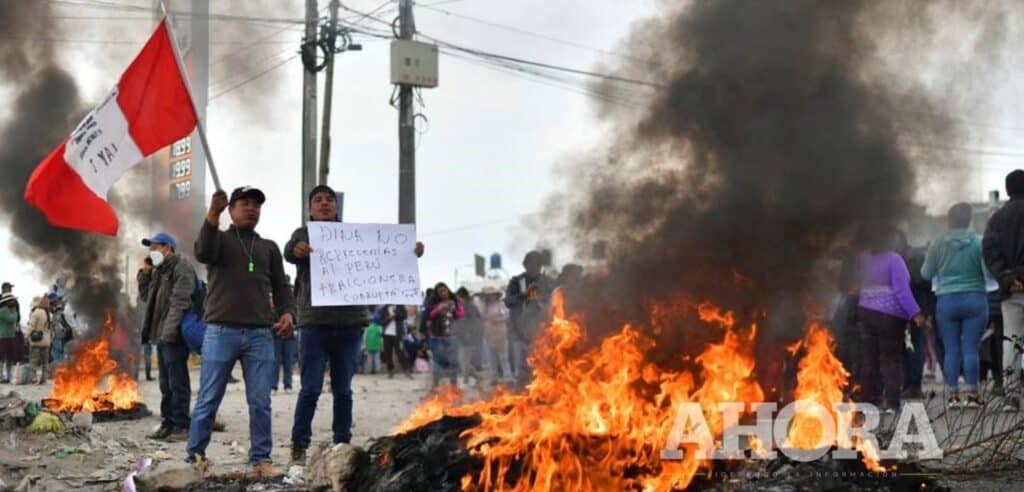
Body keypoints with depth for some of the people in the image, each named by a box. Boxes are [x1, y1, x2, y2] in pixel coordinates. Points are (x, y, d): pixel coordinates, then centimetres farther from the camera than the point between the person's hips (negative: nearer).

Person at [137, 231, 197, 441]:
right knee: (166, 384, 13)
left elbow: (180, 302, -19)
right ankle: (168, 424, 18)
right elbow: (146, 296, 28)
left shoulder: (182, 269, -9)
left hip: (174, 336, -10)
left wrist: (169, 331, -25)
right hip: (162, 335, 10)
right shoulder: (159, 270, 21)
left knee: (177, 382, -7)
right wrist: (145, 273, 14)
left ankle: (182, 426, -4)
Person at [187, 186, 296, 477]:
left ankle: (261, 460, 3)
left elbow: (281, 287, 16)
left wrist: (288, 312, -6)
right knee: (208, 400, 0)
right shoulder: (219, 239, 10)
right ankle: (195, 457, 6)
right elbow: (203, 253, -14)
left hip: (260, 334, 3)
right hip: (221, 332, -3)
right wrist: (212, 215, -29)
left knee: (260, 402, -1)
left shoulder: (269, 248, 19)